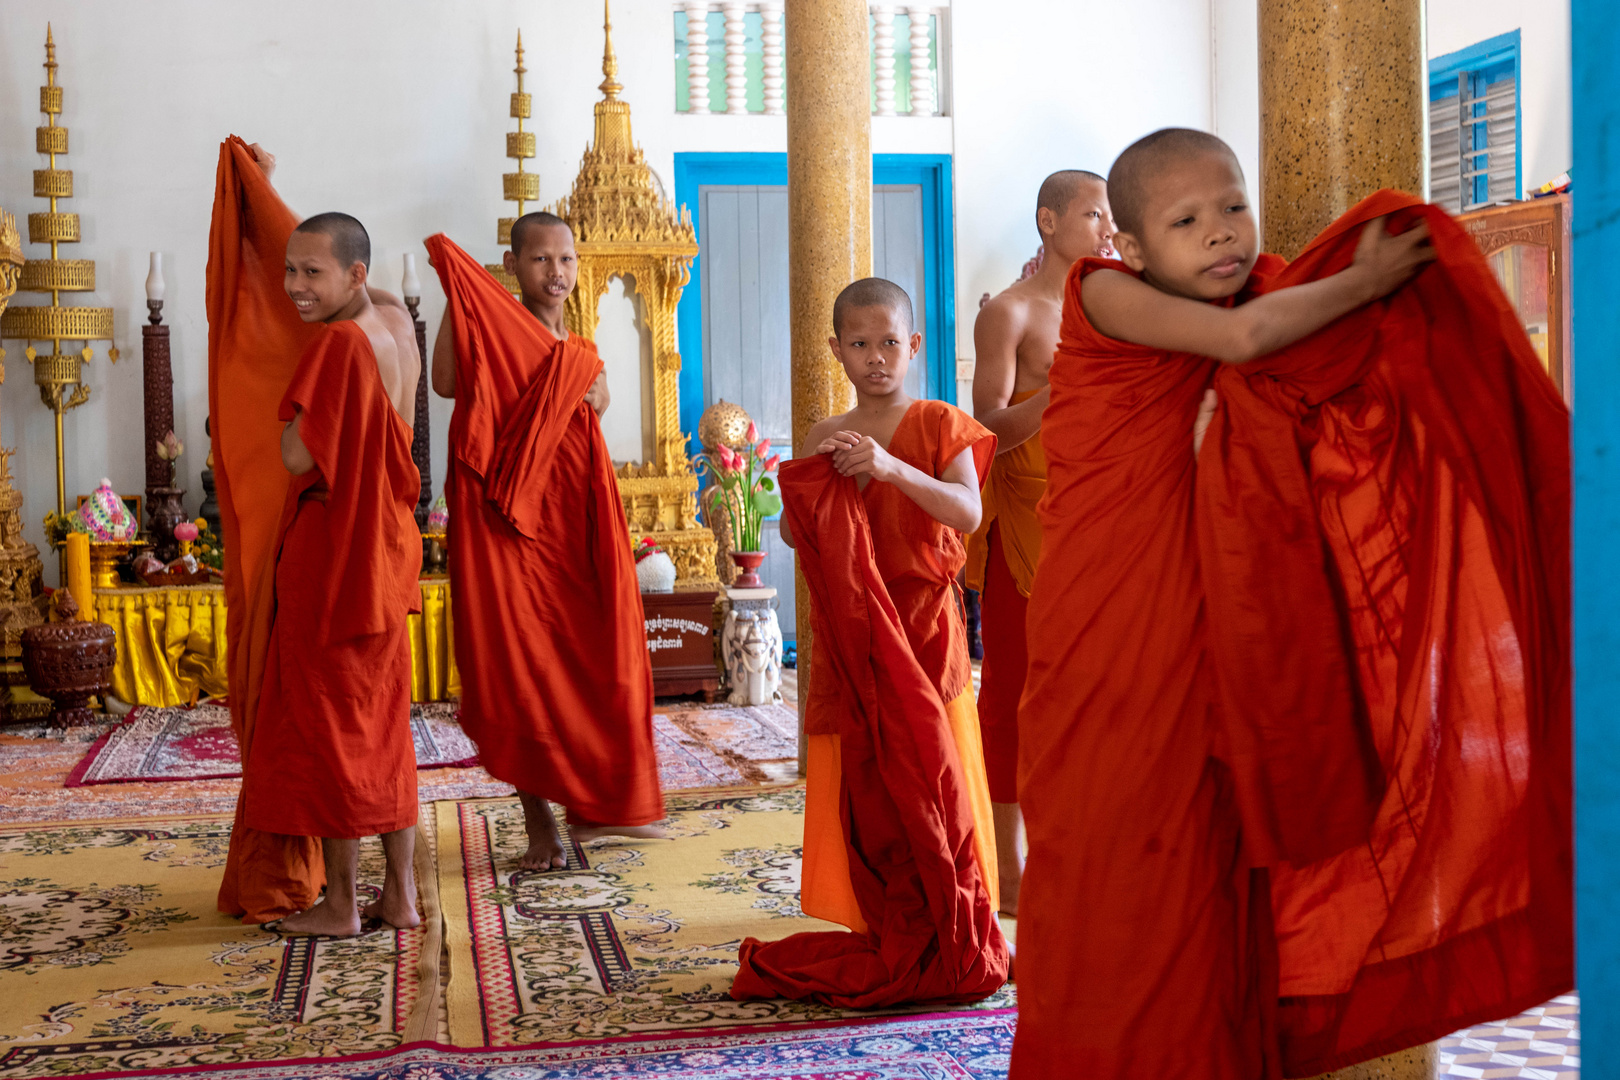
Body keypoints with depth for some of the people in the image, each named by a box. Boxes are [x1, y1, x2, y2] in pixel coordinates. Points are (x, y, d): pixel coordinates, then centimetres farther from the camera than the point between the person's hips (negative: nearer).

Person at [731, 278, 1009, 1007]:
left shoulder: (937, 424, -1)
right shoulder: (826, 438, 9)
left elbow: (968, 512, -15)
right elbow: (792, 534, 8)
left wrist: (893, 468, -26)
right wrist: (811, 480, -11)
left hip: (922, 627, -3)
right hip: (851, 633, 3)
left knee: (931, 777, 0)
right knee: (862, 787, 4)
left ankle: (947, 941, 11)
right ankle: (888, 940, 14)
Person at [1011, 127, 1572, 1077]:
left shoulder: (1265, 293, 8)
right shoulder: (1107, 294, -11)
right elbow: (1242, 336, -24)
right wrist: (1363, 280, -13)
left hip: (1206, 620, 5)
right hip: (1105, 615, -5)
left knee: (1203, 834, 8)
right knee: (1107, 832, 0)